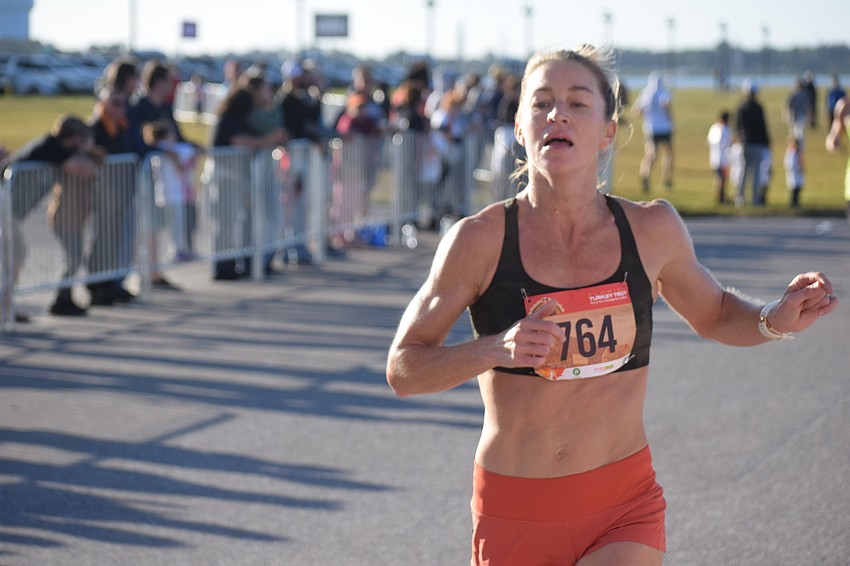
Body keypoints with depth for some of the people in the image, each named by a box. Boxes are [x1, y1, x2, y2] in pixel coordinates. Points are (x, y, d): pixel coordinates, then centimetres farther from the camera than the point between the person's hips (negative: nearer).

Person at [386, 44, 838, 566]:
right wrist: (493, 350, -21)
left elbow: (713, 315, 19)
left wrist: (776, 320, -2)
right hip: (515, 512, 0)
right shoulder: (480, 240, -8)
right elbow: (402, 370, -4)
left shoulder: (652, 229, -1)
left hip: (625, 508, 0)